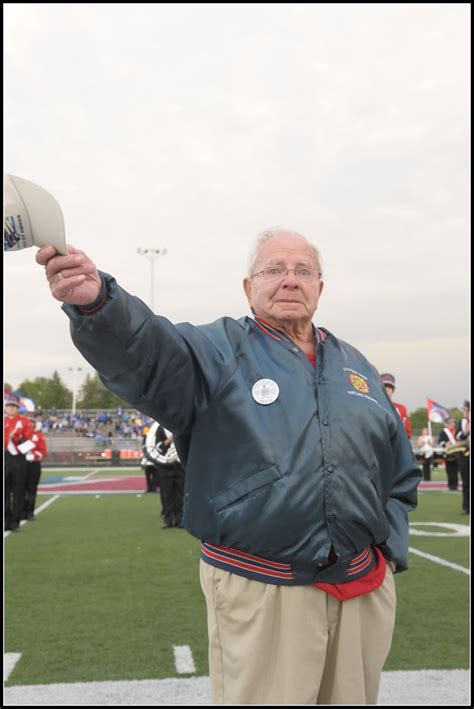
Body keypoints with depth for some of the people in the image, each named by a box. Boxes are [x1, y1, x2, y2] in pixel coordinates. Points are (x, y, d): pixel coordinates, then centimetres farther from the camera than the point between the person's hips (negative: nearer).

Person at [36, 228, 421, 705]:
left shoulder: (355, 366, 11)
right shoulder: (220, 351, -3)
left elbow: (401, 472, 18)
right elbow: (143, 349, -25)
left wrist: (389, 550, 7)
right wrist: (95, 301, -46)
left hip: (364, 589, 5)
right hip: (260, 593, -4)